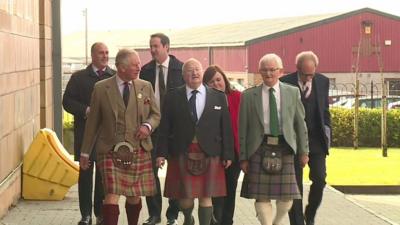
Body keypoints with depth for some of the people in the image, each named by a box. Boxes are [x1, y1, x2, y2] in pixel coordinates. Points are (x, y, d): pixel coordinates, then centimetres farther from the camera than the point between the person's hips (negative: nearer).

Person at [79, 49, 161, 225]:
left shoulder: (146, 87, 6)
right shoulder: (101, 88, 0)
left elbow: (156, 114, 15)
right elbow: (92, 122, 5)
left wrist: (148, 125, -9)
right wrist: (85, 152, 7)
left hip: (139, 151, 3)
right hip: (111, 151, -3)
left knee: (134, 196, 10)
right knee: (112, 195, -13)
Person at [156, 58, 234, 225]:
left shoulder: (219, 97, 6)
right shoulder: (173, 97, 4)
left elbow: (226, 127, 4)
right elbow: (165, 126, 2)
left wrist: (228, 154, 0)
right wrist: (162, 152, -5)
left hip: (209, 154, 0)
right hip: (181, 153, 0)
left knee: (206, 196, 2)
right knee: (184, 195, 5)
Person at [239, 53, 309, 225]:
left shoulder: (292, 93, 9)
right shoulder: (248, 96, 5)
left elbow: (300, 123, 12)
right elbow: (243, 129, 5)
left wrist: (304, 151, 9)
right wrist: (243, 157, 1)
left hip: (285, 148, 1)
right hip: (259, 148, -1)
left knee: (287, 195, 0)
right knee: (262, 196, -2)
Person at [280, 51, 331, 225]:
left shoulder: (323, 82, 5)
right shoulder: (285, 83, -6)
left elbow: (325, 111, 14)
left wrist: (326, 132, 5)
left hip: (316, 140, 2)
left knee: (319, 179, -6)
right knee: (295, 184, 1)